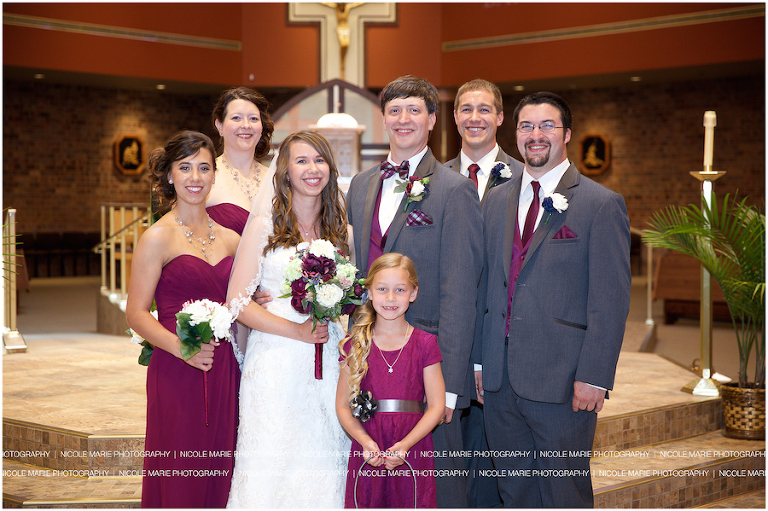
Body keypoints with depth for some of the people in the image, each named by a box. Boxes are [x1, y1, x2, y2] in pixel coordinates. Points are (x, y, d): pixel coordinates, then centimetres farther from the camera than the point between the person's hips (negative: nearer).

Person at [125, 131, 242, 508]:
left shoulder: (230, 239, 11)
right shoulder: (158, 237, -4)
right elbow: (136, 314, -7)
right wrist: (181, 347, -20)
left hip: (223, 371, 5)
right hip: (175, 375, -5)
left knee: (218, 479, 7)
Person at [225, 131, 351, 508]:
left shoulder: (340, 230, 12)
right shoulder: (264, 226, 1)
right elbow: (237, 303, -4)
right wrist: (297, 330, -12)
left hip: (329, 362, 3)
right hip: (275, 362, -3)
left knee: (324, 470, 2)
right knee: (271, 469, -3)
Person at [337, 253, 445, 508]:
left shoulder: (425, 344, 1)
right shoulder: (355, 345, 4)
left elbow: (436, 406, -1)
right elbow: (343, 405, 4)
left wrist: (405, 445, -14)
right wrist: (365, 441, -13)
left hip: (412, 452, -1)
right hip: (368, 454, 1)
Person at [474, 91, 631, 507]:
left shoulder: (602, 204, -6)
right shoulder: (496, 200, 12)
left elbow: (611, 300, -9)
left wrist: (594, 377, -14)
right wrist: (479, 361, 10)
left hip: (563, 380, -5)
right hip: (499, 379, 5)